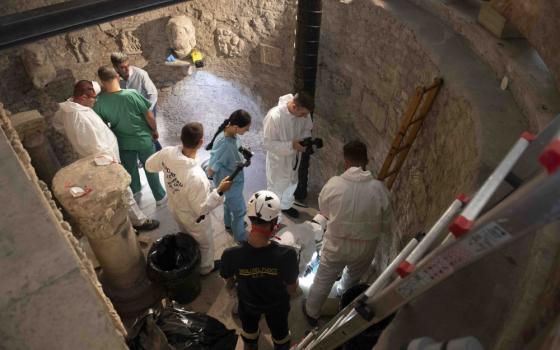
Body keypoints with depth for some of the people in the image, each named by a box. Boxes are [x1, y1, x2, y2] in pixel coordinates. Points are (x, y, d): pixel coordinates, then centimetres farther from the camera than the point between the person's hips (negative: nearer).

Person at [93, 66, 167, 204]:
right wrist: (155, 130, 1)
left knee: (130, 168, 27)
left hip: (122, 142, 3)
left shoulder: (99, 102, -17)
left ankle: (135, 189, 52)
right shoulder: (132, 94, -27)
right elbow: (149, 116, -18)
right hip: (143, 139, -2)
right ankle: (160, 197, 31)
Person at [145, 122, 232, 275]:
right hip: (193, 218, -6)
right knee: (205, 244, 26)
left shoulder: (167, 153, -27)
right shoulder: (196, 177, -44)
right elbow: (202, 209, -30)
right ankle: (206, 268, 53)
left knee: (187, 236, 36)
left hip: (175, 208, 6)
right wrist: (219, 191, -28)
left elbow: (149, 165, -4)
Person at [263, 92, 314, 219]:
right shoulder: (274, 116, -35)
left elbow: (307, 129, 3)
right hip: (278, 158, -6)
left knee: (292, 183, 28)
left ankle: (286, 206, 55)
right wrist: (291, 145, -34)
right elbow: (267, 143, -28)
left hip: (294, 156, 6)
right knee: (276, 187, 14)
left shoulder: (303, 113, -17)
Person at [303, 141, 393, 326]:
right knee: (353, 277, 33)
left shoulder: (334, 184, -21)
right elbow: (386, 224, -9)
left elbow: (324, 210, -2)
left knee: (323, 281, 22)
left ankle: (311, 313, 42)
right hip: (365, 247, 1)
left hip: (336, 244, -1)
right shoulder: (379, 188, -20)